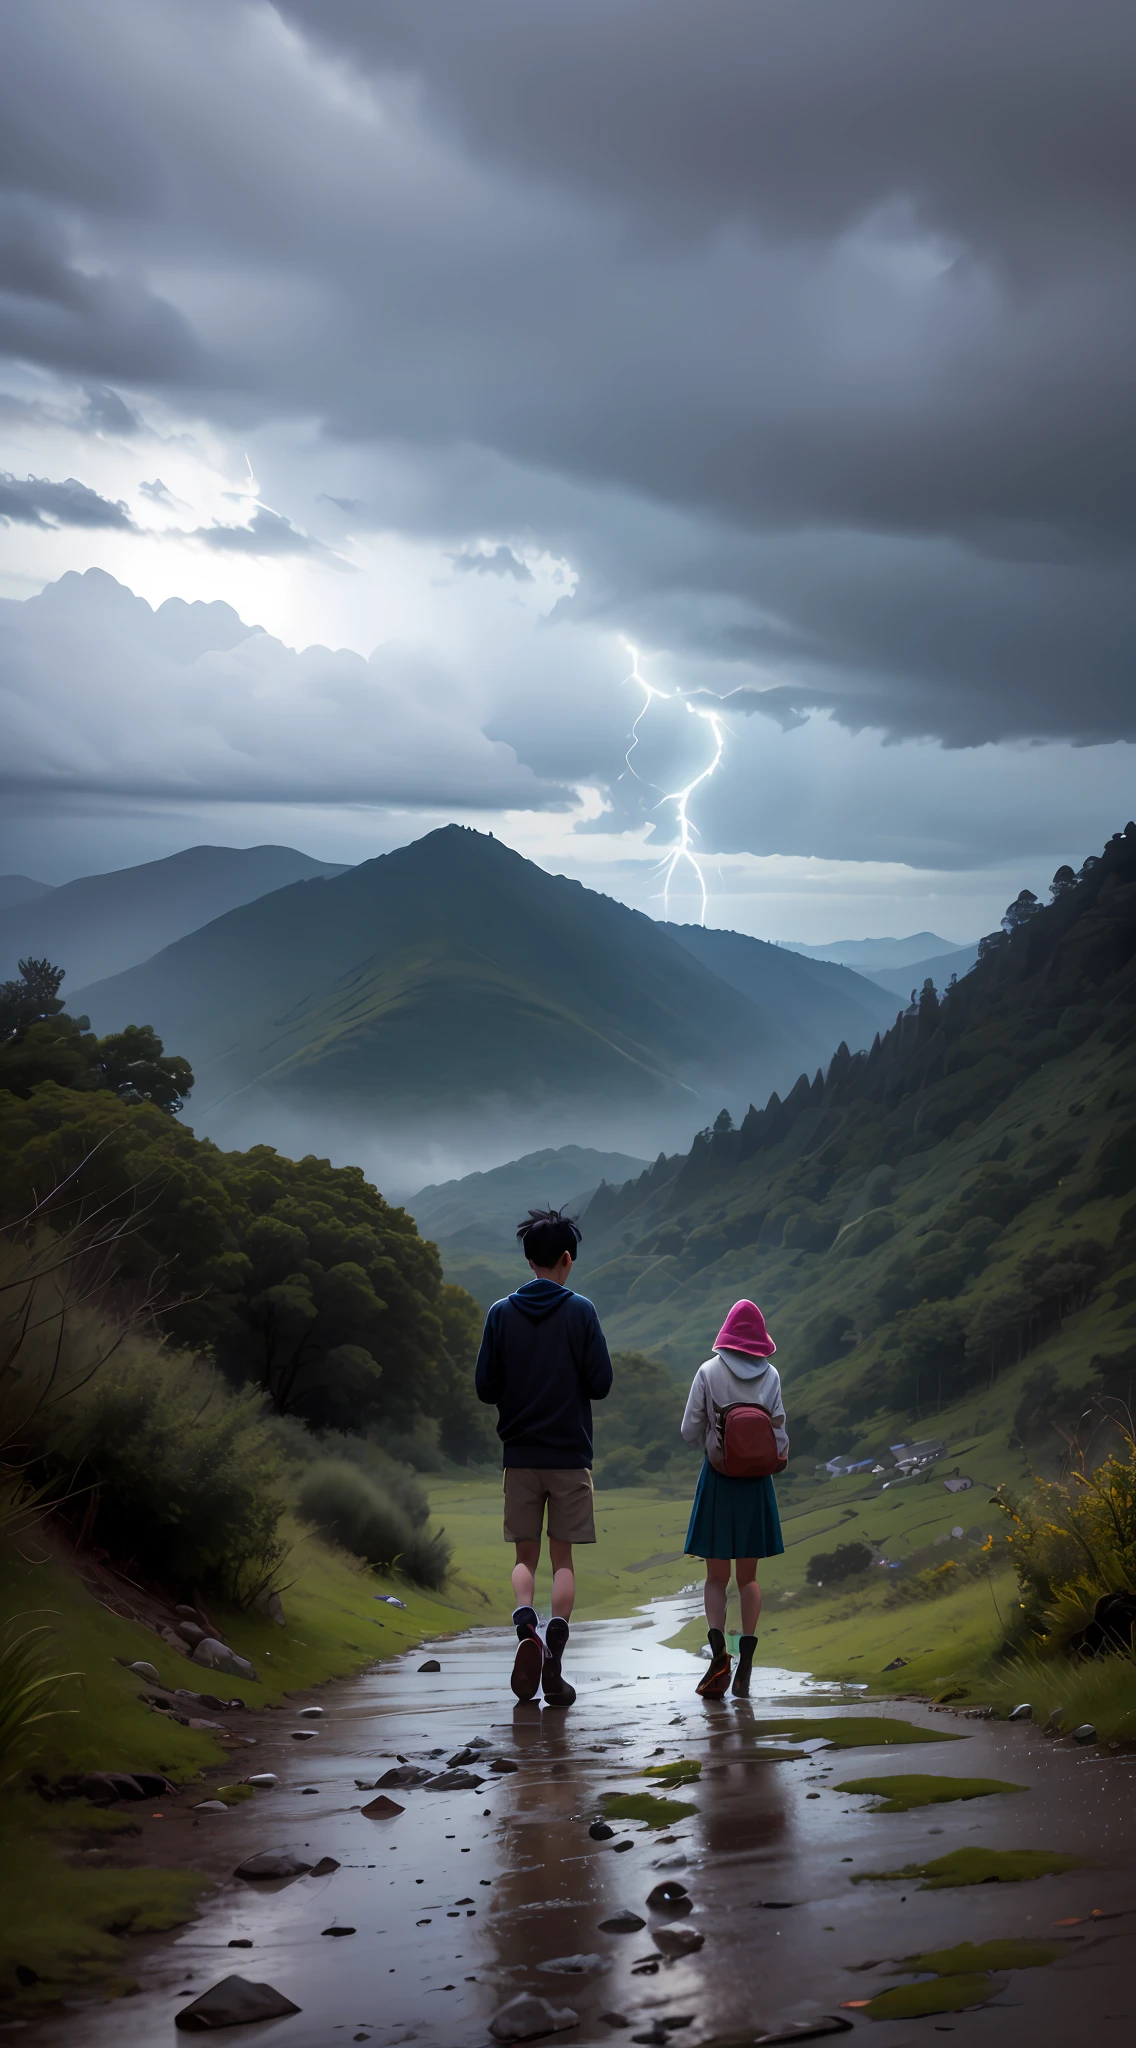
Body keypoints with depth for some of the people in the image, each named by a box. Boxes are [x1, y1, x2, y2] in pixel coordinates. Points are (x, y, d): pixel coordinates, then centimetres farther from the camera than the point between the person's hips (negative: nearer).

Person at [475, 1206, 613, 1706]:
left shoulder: (501, 1313, -1)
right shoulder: (580, 1311, -6)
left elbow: (484, 1387, 1)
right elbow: (601, 1383, -6)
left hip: (519, 1455, 1)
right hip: (570, 1455, -1)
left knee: (525, 1555, 10)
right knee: (563, 1557, 6)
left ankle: (525, 1623, -17)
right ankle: (554, 1664, -3)